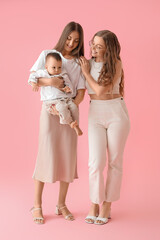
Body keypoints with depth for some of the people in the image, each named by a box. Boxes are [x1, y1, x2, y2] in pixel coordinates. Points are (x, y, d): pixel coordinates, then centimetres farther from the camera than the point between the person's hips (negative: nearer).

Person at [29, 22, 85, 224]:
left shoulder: (80, 63, 7)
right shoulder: (48, 54, 3)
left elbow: (81, 93, 1)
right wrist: (49, 81, -20)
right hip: (50, 110, -2)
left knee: (68, 157, 3)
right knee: (46, 155, -5)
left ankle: (61, 204, 15)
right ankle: (37, 206, 6)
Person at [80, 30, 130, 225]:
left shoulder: (115, 64, -6)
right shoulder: (86, 63, 7)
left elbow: (100, 90, -14)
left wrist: (86, 72, -4)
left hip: (117, 113, -2)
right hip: (95, 115, 2)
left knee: (114, 161, 4)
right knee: (96, 162, -7)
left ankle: (107, 206, 17)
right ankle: (94, 205, 10)